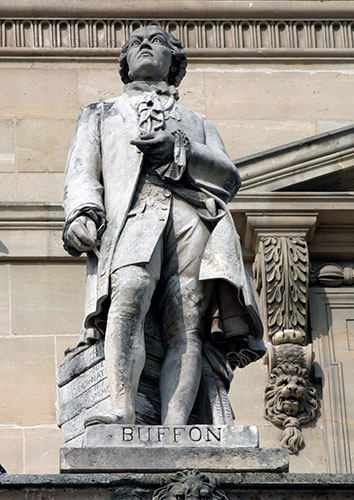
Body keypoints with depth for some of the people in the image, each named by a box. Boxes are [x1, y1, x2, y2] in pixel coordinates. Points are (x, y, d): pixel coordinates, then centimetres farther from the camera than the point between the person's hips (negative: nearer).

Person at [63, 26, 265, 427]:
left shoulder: (197, 124, 38)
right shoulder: (100, 115, 37)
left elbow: (229, 178, 19)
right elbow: (82, 172, 19)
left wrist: (180, 152, 1)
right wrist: (82, 212, -4)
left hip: (193, 216, 2)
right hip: (133, 214, -1)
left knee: (186, 329, -22)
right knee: (128, 300, -33)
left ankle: (173, 433, -39)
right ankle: (122, 413, -49)